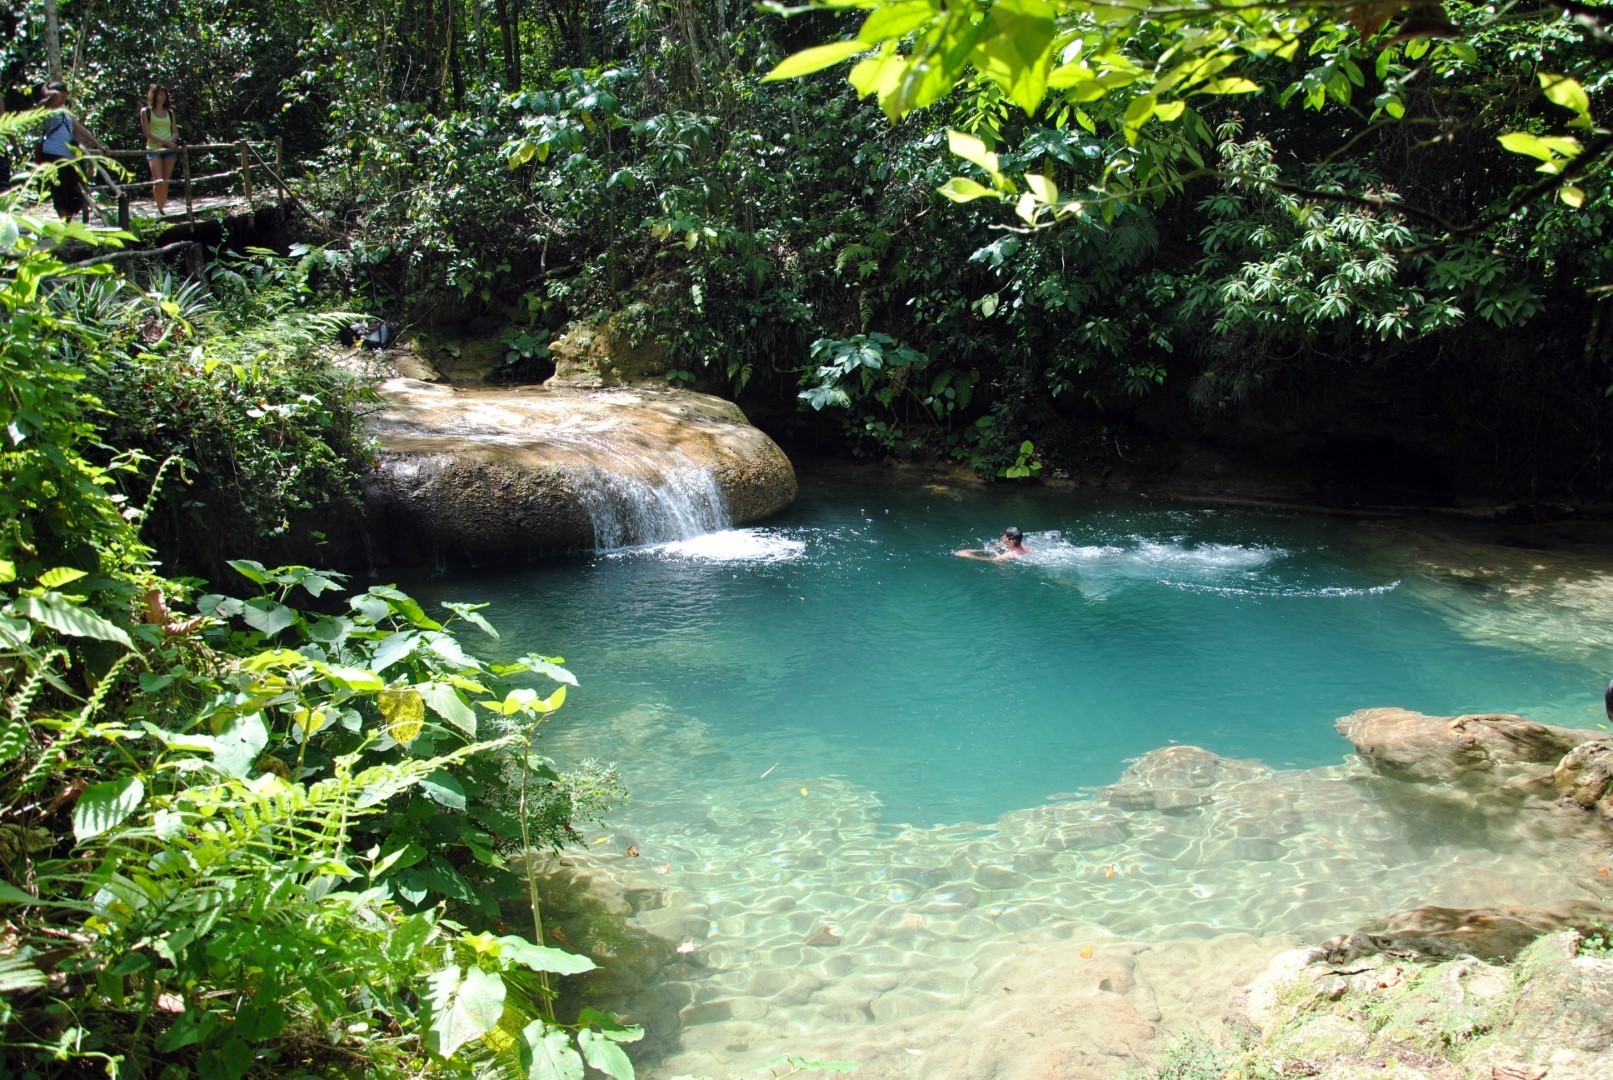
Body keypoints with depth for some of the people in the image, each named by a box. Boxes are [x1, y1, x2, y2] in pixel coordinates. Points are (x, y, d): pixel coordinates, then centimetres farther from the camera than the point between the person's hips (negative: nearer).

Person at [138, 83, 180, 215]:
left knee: (166, 181, 2)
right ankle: (159, 209, -15)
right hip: (154, 149, -4)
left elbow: (176, 132, 13)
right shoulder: (146, 112, 4)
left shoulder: (169, 112, 15)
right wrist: (164, 141, -16)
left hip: (170, 149, 4)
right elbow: (146, 132, -5)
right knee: (158, 180, -16)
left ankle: (163, 208, 6)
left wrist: (172, 140, -10)